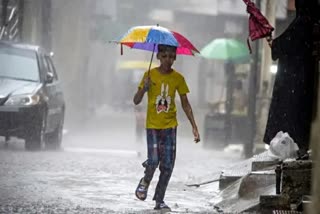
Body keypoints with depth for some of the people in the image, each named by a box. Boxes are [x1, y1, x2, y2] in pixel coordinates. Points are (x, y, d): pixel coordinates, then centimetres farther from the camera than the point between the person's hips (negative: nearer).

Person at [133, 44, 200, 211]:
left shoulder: (178, 78, 1)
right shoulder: (150, 75, -4)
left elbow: (185, 104, 8)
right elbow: (136, 101, -3)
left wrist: (194, 126, 2)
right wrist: (144, 89, -23)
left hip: (170, 126, 2)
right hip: (153, 126, -2)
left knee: (168, 166, -1)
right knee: (153, 161, -15)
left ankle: (160, 201, 10)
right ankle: (145, 182, 18)